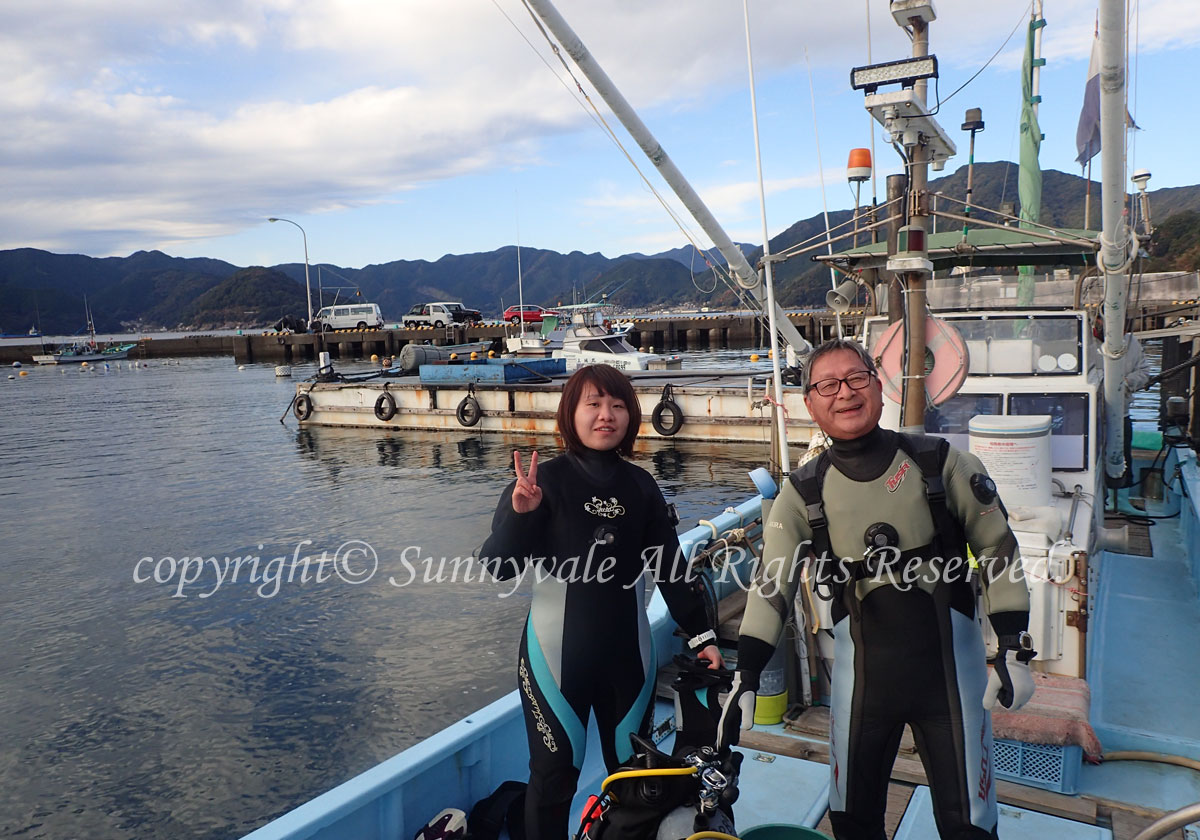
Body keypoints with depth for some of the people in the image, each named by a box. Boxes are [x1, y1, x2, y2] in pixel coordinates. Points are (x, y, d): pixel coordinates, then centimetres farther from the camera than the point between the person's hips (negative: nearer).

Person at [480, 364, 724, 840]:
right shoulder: (544, 481, -10)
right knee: (554, 775, 7)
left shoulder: (641, 487, 1)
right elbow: (499, 568, -14)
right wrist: (519, 513, -31)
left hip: (628, 654, 4)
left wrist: (701, 633, 6)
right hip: (557, 654, -3)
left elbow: (670, 567, 7)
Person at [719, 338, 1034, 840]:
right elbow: (771, 582, -6)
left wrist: (1014, 650, -4)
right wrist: (745, 677, -13)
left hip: (949, 666, -1)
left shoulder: (940, 463, -7)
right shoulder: (804, 491, -3)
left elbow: (998, 549, 0)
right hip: (862, 673, 2)